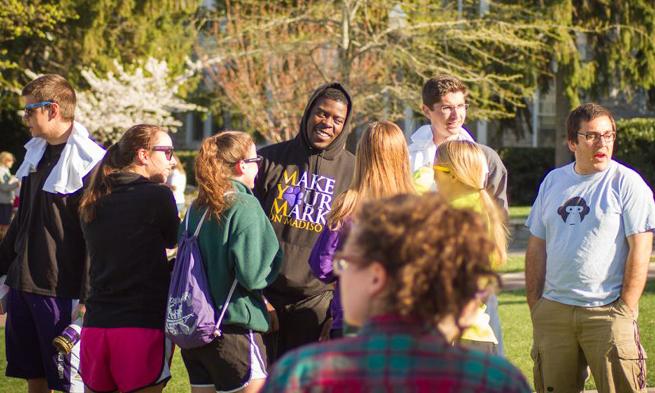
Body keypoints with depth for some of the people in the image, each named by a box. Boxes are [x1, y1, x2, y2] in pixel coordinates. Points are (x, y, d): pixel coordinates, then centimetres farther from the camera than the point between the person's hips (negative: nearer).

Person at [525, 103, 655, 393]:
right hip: (553, 311, 5)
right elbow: (536, 247, 16)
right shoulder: (553, 181, 13)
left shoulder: (627, 183, -2)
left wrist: (626, 311, -12)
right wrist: (534, 305, 9)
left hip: (607, 313, -5)